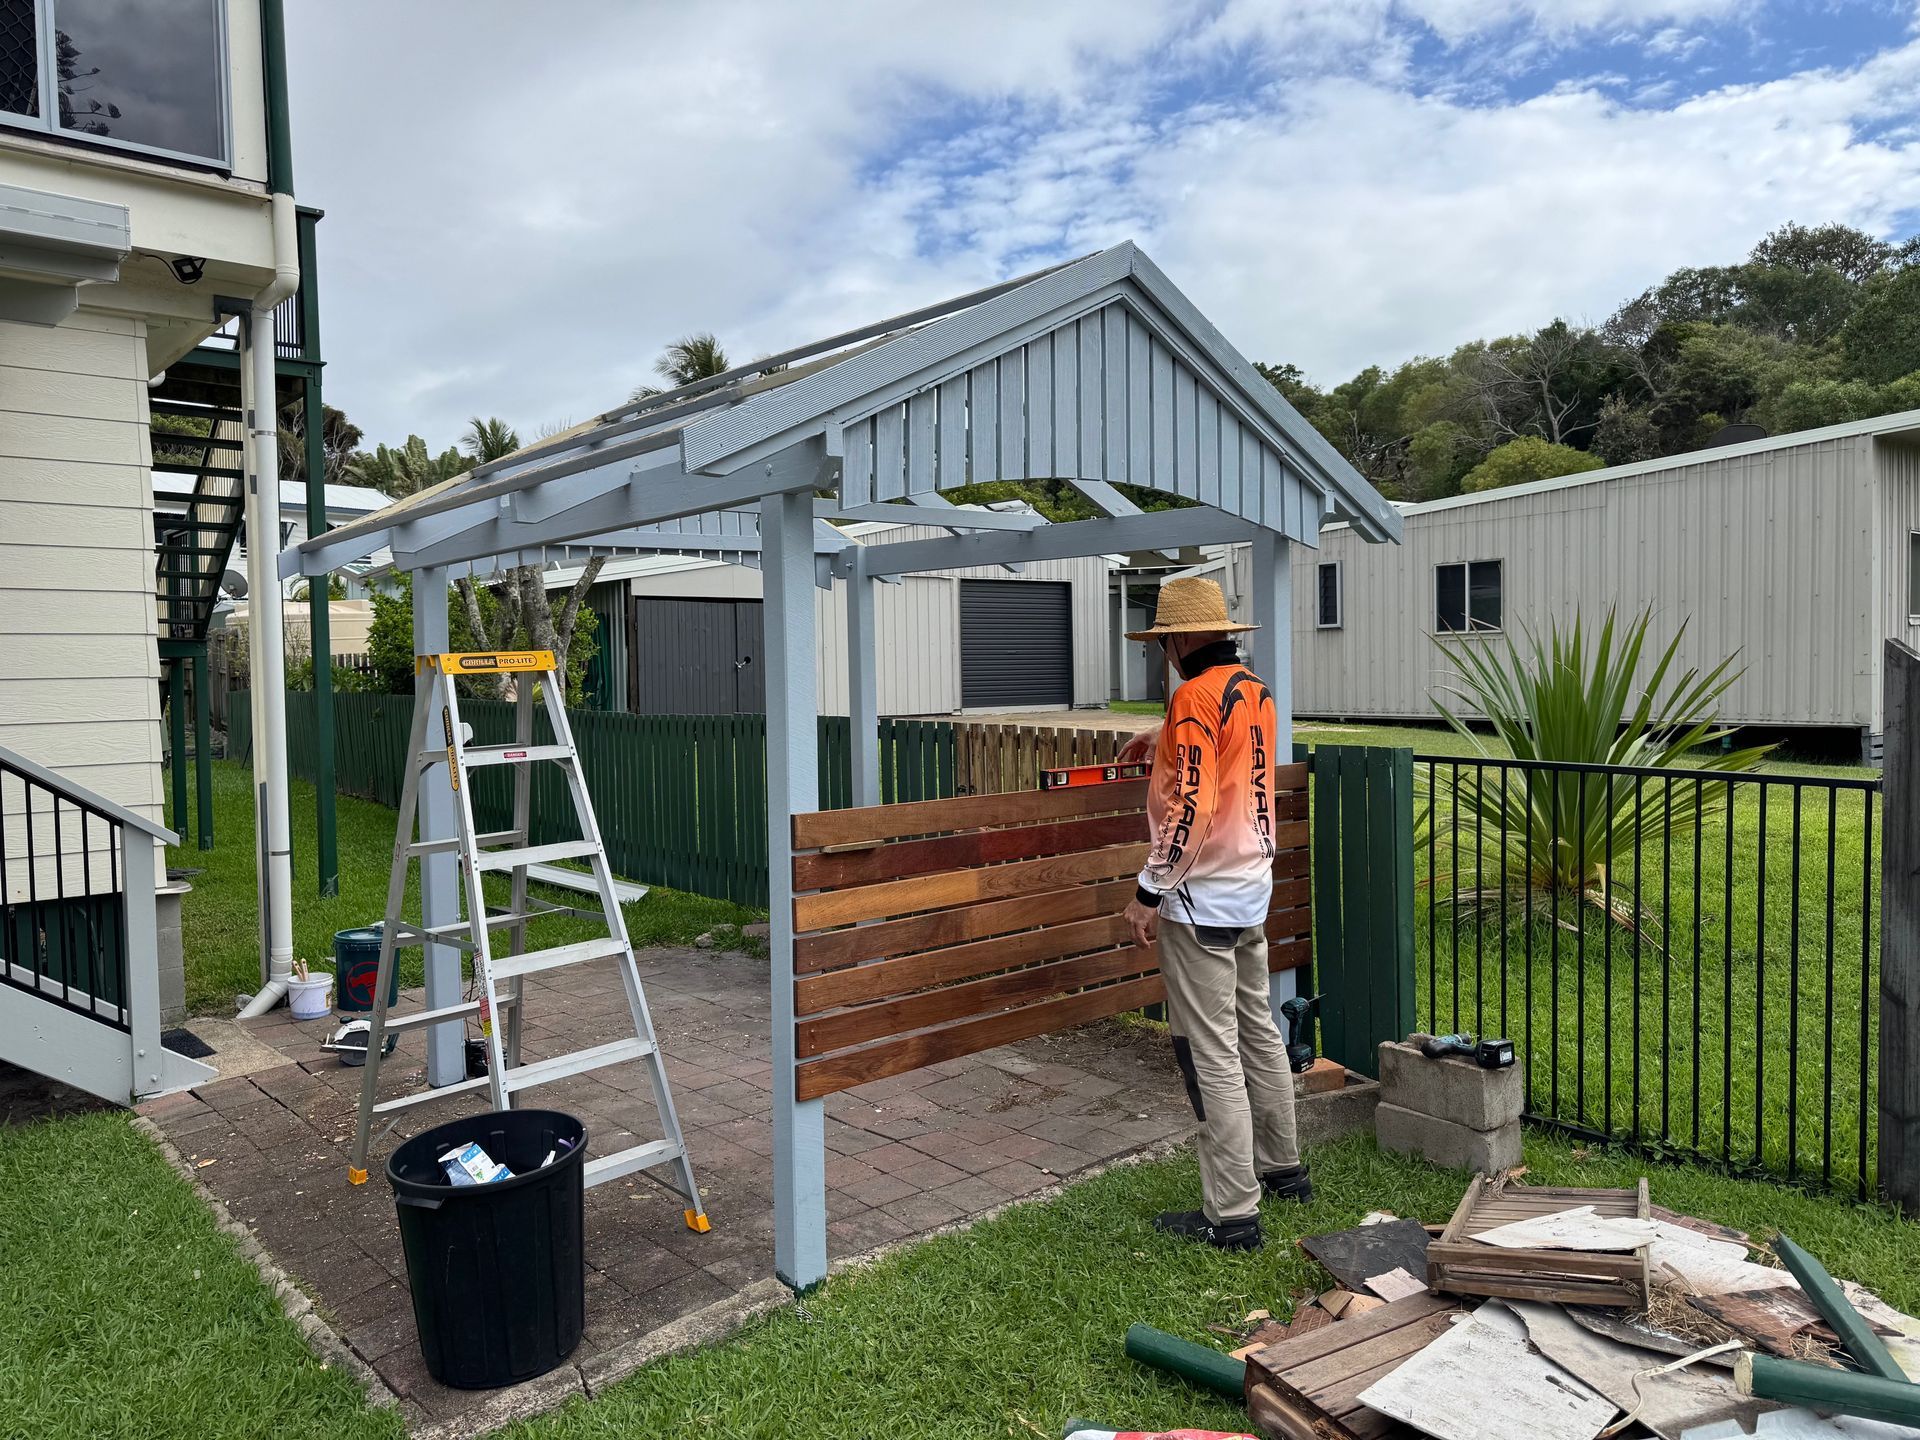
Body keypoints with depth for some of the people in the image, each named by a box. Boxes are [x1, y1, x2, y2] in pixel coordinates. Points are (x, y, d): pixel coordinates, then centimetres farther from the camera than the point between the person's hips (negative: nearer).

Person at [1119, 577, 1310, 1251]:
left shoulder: (1195, 696, -17)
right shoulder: (1256, 689, 9)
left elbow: (1190, 808, -23)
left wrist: (1148, 892, -18)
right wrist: (1164, 737, 39)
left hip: (1201, 895, -9)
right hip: (1253, 888, 9)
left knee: (1211, 1055, -3)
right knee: (1257, 1030, 20)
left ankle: (1232, 1214, 4)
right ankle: (1282, 1168, 35)